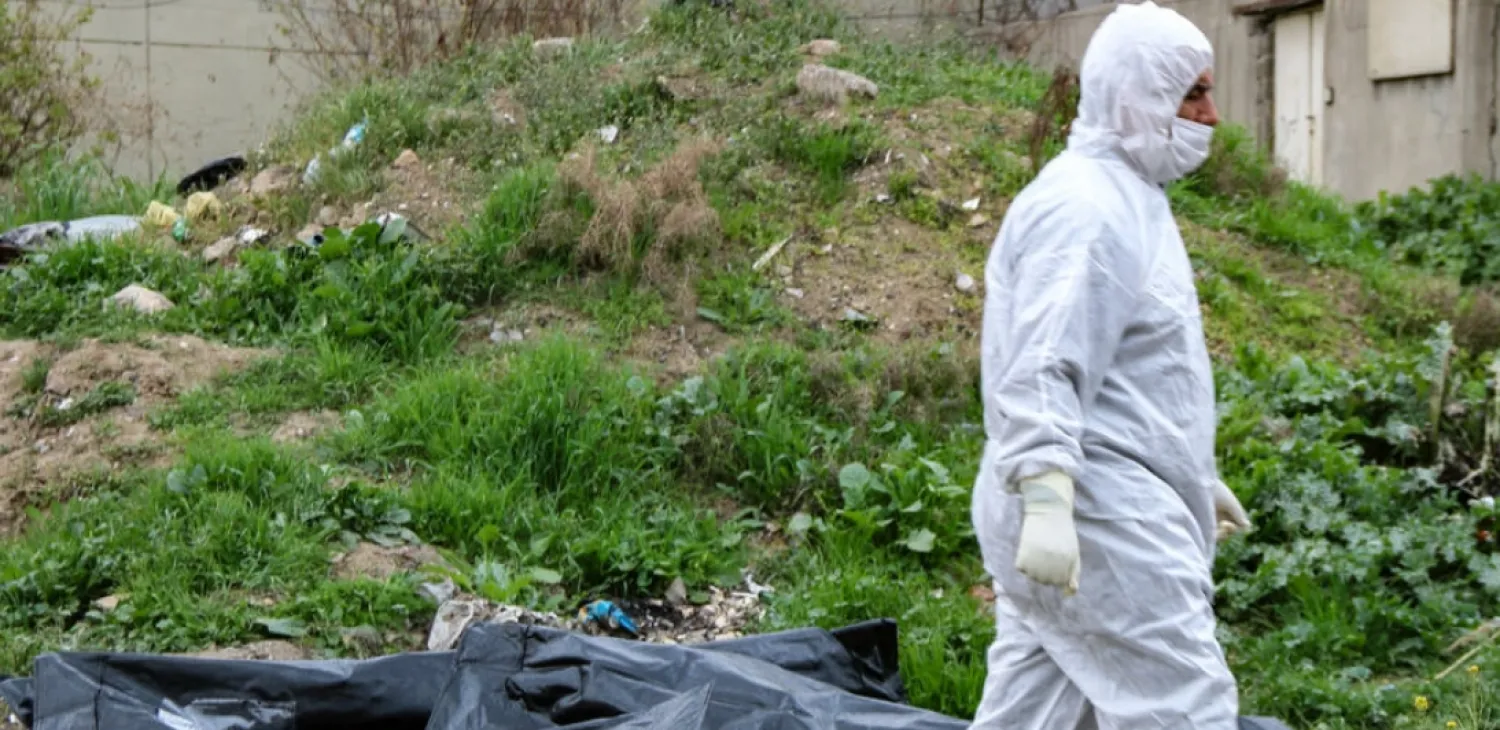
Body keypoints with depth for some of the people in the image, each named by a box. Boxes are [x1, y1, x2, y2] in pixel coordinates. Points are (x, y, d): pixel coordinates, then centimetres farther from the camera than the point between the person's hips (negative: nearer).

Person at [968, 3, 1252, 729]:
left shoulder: (1126, 198, 19)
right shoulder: (1085, 210, -15)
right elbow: (1042, 369, -25)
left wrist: (1196, 478, 31)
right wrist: (1046, 500, -33)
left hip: (1079, 515, 10)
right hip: (1097, 519, -10)